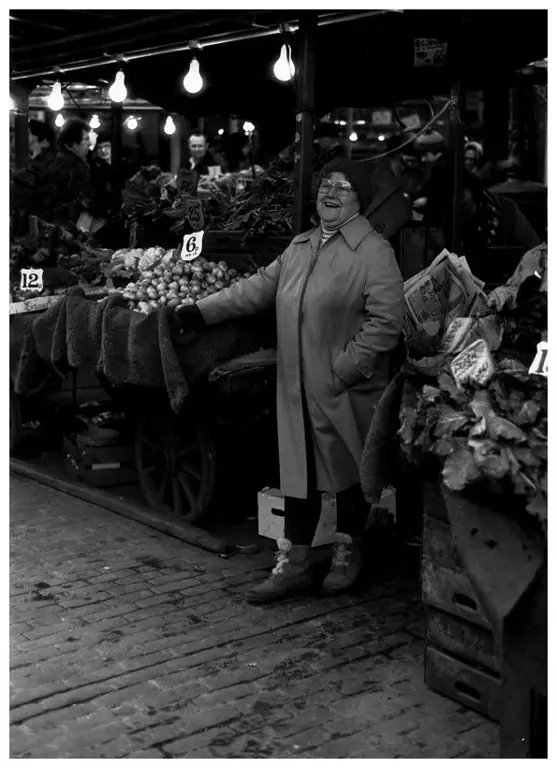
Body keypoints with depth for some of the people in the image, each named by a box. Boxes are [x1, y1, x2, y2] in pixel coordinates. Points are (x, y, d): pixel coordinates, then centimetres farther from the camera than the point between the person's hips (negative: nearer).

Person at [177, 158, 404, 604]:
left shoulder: (374, 251, -9)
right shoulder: (301, 246, 15)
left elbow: (385, 322, -16)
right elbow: (261, 287, 16)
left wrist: (342, 371, -18)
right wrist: (203, 312, 8)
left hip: (347, 392, -6)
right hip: (297, 388, 6)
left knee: (348, 472, 10)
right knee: (300, 472, 9)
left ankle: (348, 554, 30)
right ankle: (294, 564, 18)